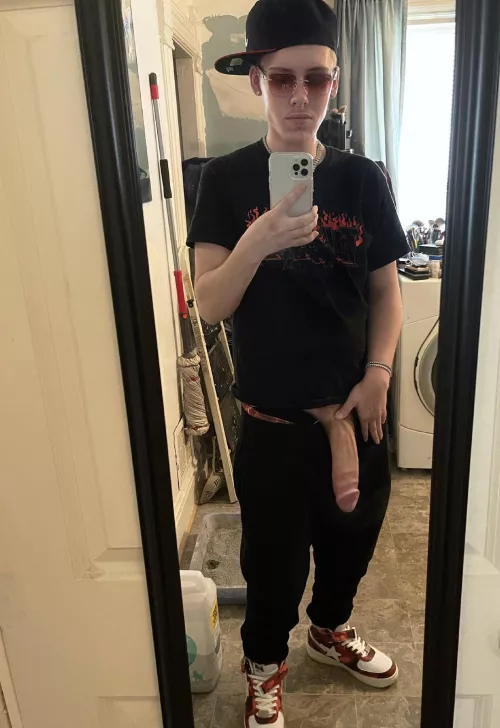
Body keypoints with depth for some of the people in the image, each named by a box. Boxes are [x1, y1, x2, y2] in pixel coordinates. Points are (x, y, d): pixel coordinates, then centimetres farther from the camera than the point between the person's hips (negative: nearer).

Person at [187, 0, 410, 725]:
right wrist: (257, 241, -31)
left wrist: (377, 375, -8)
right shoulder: (228, 179, -7)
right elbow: (210, 304, -13)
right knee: (274, 553, 13)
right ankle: (264, 665, 43)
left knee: (351, 533, 22)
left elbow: (386, 288, 5)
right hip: (273, 415, -3)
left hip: (354, 408, 3)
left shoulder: (363, 179, 0)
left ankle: (331, 628, 53)